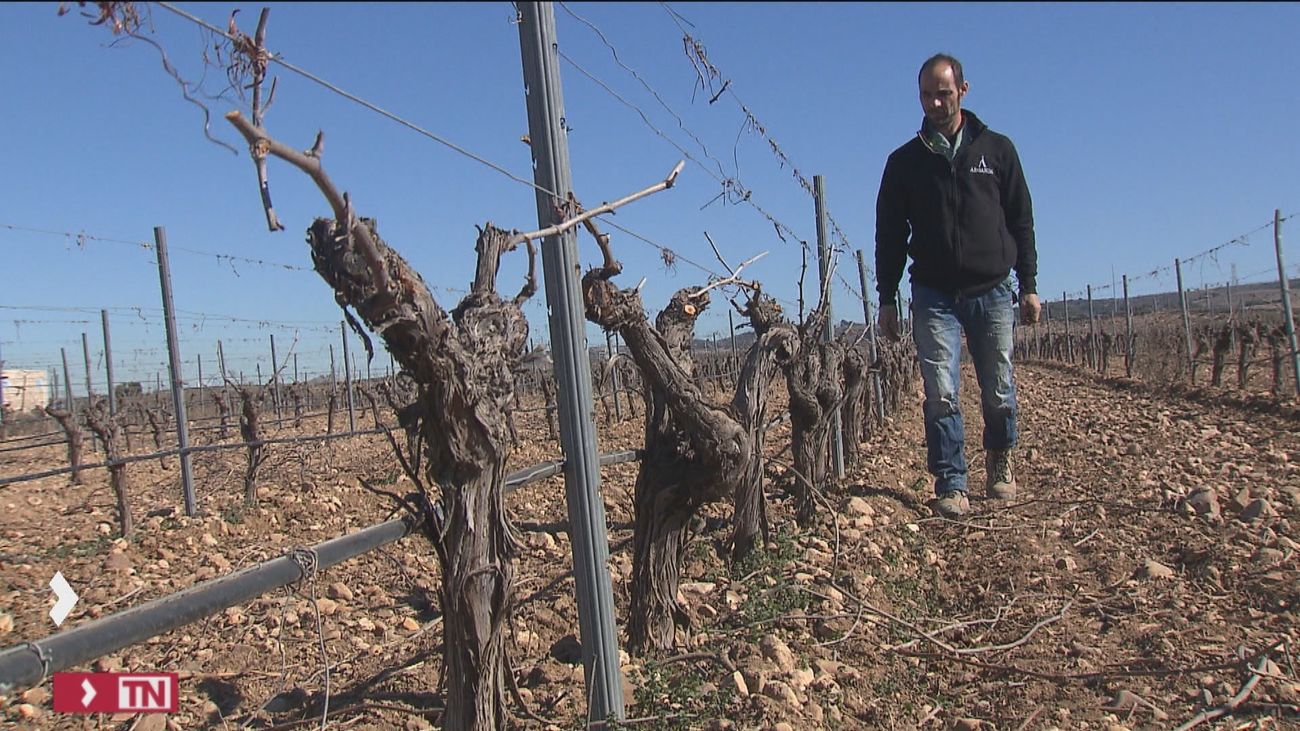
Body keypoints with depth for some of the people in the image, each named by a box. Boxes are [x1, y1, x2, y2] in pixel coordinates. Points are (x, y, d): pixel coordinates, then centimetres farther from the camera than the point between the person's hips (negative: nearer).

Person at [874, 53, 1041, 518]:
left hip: (993, 291, 1)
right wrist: (887, 298, 2)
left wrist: (1028, 285, 4)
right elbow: (889, 235, 7)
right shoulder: (905, 161, 6)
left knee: (999, 390, 5)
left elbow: (1021, 221, 9)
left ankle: (999, 462, 30)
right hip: (934, 295, 0)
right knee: (941, 394, -7)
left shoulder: (996, 149, 8)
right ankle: (951, 484, 2)